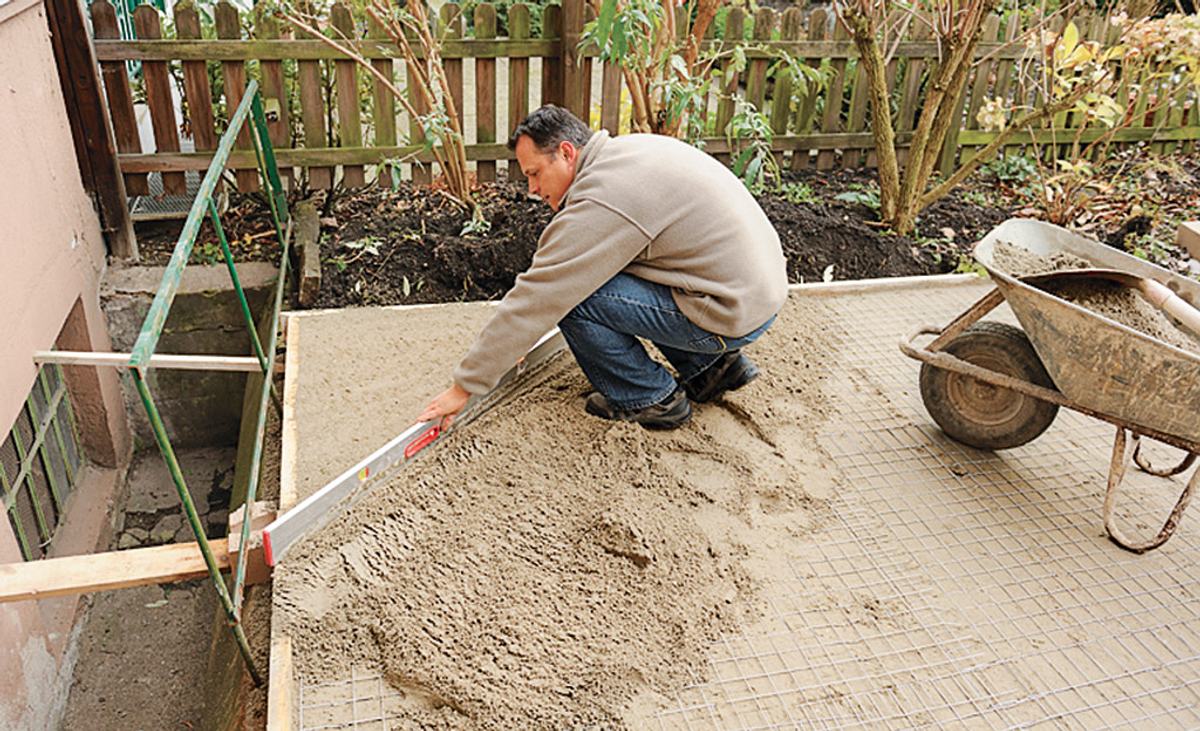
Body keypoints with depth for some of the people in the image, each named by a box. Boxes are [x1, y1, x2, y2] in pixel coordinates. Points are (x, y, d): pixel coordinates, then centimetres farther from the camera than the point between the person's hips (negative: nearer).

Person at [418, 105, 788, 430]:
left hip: (733, 311, -10)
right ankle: (712, 366, 20)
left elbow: (534, 300, -18)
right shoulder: (630, 148, 10)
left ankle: (652, 400, 5)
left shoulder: (601, 201, -20)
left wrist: (465, 384, -9)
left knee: (573, 294, -14)